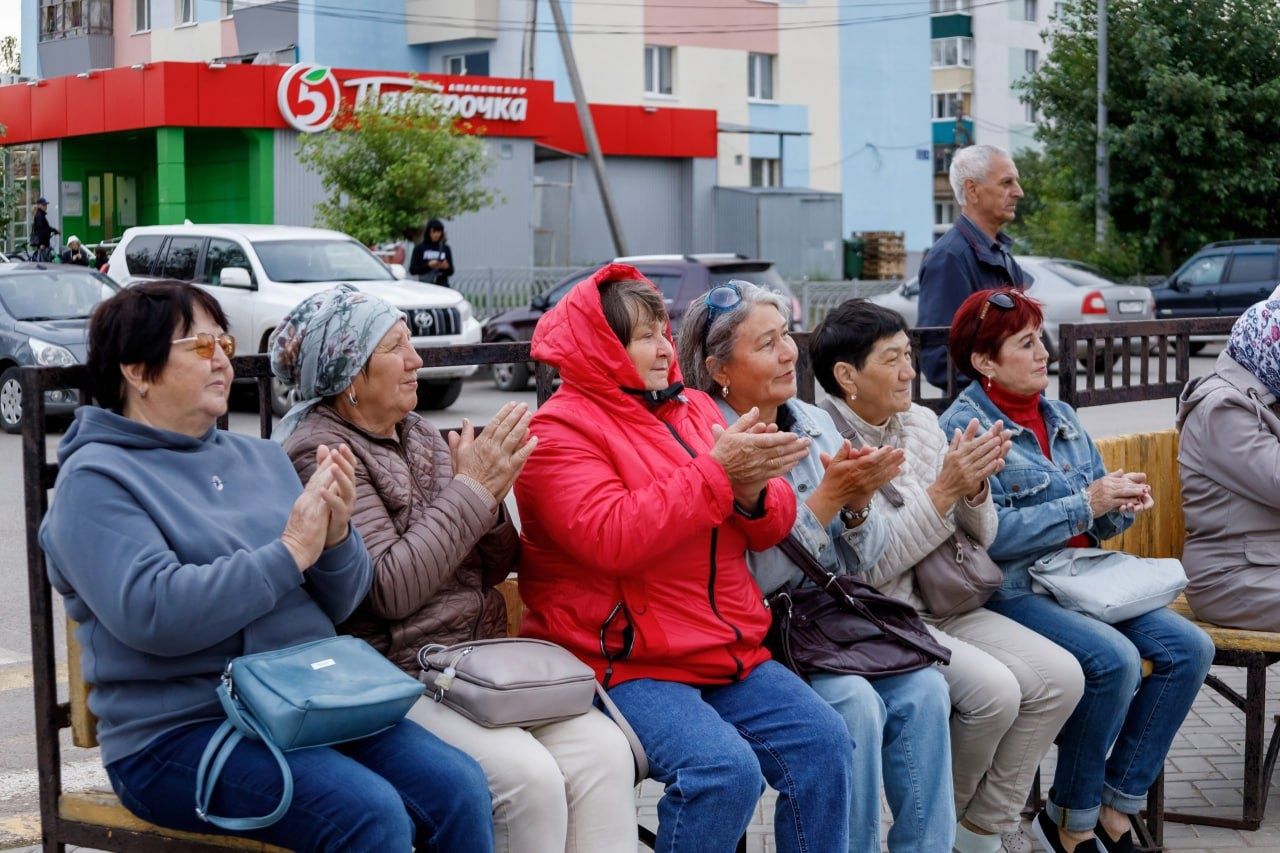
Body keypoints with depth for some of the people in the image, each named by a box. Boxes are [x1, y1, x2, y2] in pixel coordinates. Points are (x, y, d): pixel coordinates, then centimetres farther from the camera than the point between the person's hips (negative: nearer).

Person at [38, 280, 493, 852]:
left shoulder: (261, 459, 17)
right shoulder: (97, 478, -2)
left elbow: (340, 605, 14)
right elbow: (151, 613, -19)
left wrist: (337, 536, -8)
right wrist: (291, 553, -18)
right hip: (179, 730, -6)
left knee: (460, 788, -18)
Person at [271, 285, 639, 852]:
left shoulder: (419, 435, 15)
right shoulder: (322, 453, -7)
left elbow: (489, 570, 15)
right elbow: (390, 589, -18)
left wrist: (489, 498, -5)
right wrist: (472, 490, -14)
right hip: (396, 677, -7)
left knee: (602, 748, -17)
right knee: (528, 774, -28)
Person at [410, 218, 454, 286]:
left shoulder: (445, 249, 7)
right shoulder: (420, 248, 1)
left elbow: (450, 271, 11)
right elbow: (412, 270, -2)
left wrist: (446, 267, -12)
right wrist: (428, 265, -16)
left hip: (442, 287, 2)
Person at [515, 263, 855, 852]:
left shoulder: (692, 409, 14)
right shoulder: (559, 432, -7)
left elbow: (770, 529, 12)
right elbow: (613, 540, -23)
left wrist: (753, 490, -12)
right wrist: (716, 471, -22)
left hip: (728, 652, 7)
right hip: (625, 665, -7)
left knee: (823, 743, -9)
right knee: (725, 769, -26)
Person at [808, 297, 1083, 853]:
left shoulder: (922, 422, 7)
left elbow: (980, 538, 11)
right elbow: (870, 566, -19)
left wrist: (975, 488, -11)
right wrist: (943, 490, -21)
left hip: (942, 606, 7)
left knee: (1061, 677, -9)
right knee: (994, 689, -26)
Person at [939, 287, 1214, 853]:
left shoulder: (1059, 417, 14)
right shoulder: (963, 429, -8)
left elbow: (1096, 524, 17)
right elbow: (991, 535, -20)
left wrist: (1122, 503, -6)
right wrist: (1084, 503, -19)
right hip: (1012, 590, -7)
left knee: (1188, 648, -10)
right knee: (1115, 658, -28)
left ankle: (1116, 807, 0)